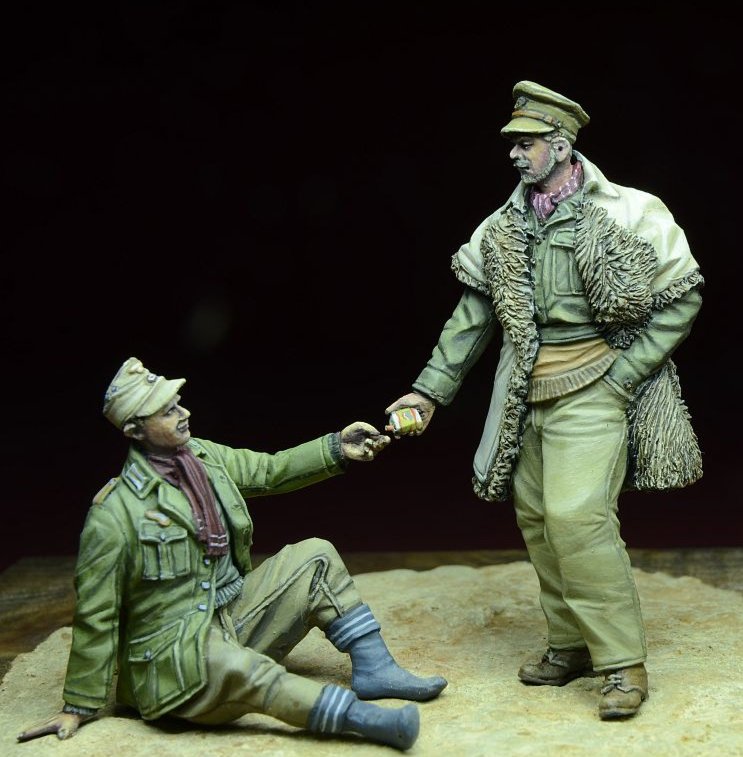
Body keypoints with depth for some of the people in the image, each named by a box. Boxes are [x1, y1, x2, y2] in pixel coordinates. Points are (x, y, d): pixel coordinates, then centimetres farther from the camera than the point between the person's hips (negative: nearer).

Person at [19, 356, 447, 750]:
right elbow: (96, 616, -13)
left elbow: (271, 471, 10)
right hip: (175, 650, -8)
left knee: (315, 557, 2)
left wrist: (338, 449, -5)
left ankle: (374, 667, -3)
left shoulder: (204, 457, 0)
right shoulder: (115, 512, -19)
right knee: (240, 670, -38)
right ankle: (364, 716, -37)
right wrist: (79, 708, -7)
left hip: (233, 615, 8)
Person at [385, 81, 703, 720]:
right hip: (528, 395, 6)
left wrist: (623, 375, -10)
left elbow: (682, 299, -5)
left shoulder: (629, 214, -7)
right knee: (538, 518, 8)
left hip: (592, 390, -6)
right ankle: (571, 647, 24)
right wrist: (430, 390, 6)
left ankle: (622, 661, -3)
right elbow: (474, 314, 10)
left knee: (577, 514, -17)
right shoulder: (505, 228, 8)